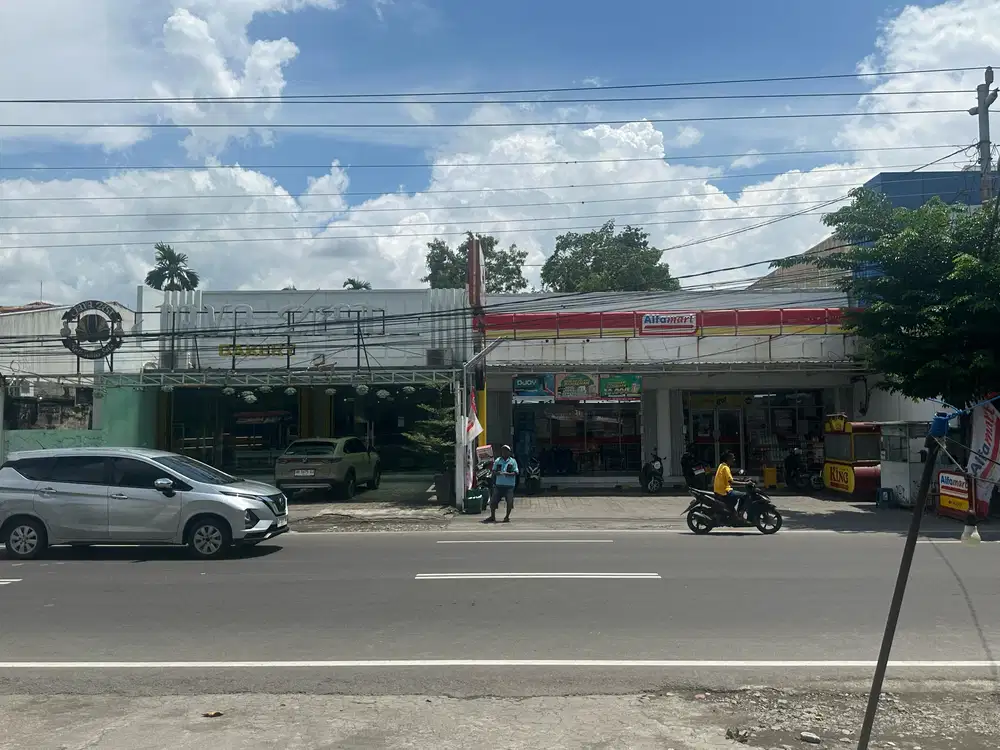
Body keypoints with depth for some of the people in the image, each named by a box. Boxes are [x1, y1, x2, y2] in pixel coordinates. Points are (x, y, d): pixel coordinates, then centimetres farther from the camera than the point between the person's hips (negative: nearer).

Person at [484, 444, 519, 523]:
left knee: (509, 502, -4)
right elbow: (493, 471, 8)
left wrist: (508, 474, -21)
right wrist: (497, 473, -15)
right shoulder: (497, 461, 10)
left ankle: (507, 517, 14)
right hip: (498, 484, 2)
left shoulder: (513, 461, 3)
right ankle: (492, 517, 14)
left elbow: (515, 473, -4)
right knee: (493, 501, 0)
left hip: (509, 485, -2)